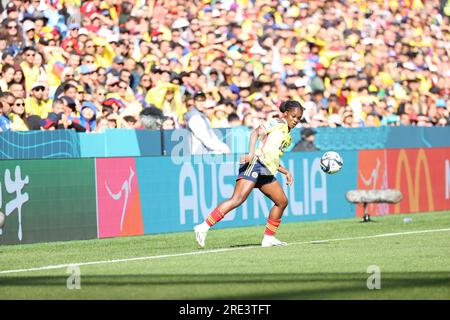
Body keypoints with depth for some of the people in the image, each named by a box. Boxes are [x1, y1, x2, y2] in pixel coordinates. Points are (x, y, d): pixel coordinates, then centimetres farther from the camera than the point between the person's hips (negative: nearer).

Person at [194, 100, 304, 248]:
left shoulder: (288, 136, 28)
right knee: (237, 199, -22)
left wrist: (286, 172, 23)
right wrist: (251, 153, -25)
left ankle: (268, 238, 17)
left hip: (267, 172, 10)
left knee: (282, 202, 10)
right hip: (255, 164, -10)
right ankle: (204, 227, -28)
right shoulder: (277, 123, 2)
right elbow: (256, 133, -13)